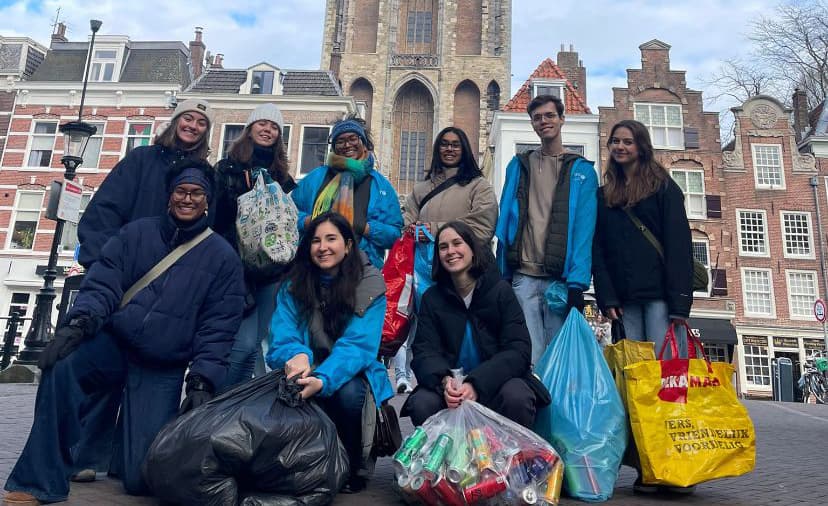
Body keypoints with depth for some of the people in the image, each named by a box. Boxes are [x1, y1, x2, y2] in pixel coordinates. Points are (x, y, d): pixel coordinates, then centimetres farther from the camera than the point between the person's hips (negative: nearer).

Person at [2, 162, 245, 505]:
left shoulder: (223, 257, 0)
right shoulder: (135, 234, 6)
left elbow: (218, 329, -2)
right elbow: (103, 284, -2)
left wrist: (202, 381, -11)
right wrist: (80, 321, -21)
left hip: (163, 370, -1)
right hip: (113, 343, 2)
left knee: (141, 477, -9)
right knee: (61, 367, -32)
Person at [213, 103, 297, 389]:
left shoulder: (282, 177, 18)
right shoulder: (227, 169, 7)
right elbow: (214, 216, 1)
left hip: (272, 270, 4)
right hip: (238, 266, -4)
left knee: (257, 342, 5)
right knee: (246, 343, -13)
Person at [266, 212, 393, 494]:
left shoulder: (370, 286, -11)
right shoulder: (293, 286, -1)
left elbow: (357, 345, -21)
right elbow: (283, 336, -11)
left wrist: (323, 380, -40)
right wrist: (297, 356, -36)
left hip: (350, 374, -2)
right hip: (308, 374, 2)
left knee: (348, 392, -34)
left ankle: (355, 468, -5)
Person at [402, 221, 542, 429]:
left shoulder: (500, 290, -4)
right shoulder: (432, 297, 3)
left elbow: (518, 350, -11)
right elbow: (424, 350, -5)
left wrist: (476, 384, -27)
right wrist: (444, 381, -29)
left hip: (496, 379, -1)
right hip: (451, 382, 2)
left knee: (517, 398, -33)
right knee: (421, 404, -28)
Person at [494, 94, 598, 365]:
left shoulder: (581, 170, 7)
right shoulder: (518, 165, 15)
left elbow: (584, 231, -2)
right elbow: (505, 221, 10)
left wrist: (577, 283, -12)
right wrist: (503, 272, 3)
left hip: (560, 278, -1)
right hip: (523, 275, 1)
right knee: (529, 357, -1)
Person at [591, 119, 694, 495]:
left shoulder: (663, 188, 8)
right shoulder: (604, 195, 18)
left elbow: (678, 244, -2)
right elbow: (599, 249, 12)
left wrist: (679, 300, -11)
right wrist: (606, 296, 0)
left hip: (658, 294, -3)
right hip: (625, 298, 3)